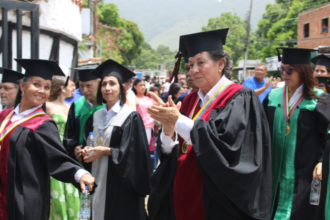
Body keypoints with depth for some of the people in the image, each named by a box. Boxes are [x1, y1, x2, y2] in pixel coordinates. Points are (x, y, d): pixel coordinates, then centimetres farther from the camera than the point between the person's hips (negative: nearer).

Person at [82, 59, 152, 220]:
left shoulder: (131, 117, -10)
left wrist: (106, 151, -16)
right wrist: (87, 150, -5)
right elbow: (89, 143, 16)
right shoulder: (96, 116, 10)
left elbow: (132, 153, -14)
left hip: (120, 182, -6)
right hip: (98, 177, 6)